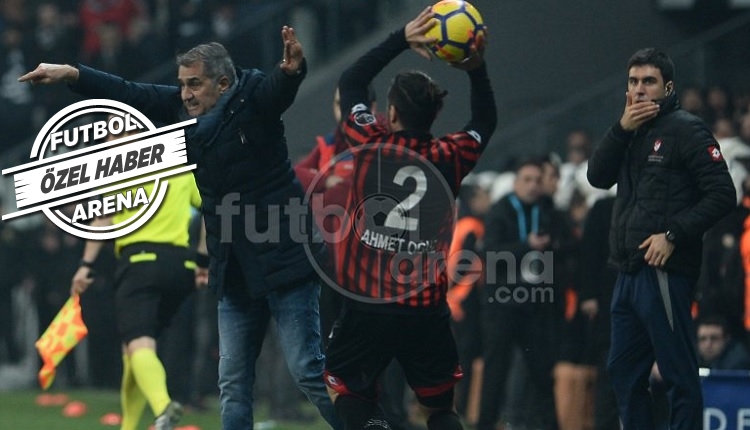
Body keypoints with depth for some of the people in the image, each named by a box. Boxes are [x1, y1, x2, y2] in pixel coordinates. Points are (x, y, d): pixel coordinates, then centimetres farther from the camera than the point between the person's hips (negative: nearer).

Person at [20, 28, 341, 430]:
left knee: (307, 370, -10)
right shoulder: (184, 110, 6)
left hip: (283, 261, -7)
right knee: (232, 382, 8)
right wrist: (70, 74, 8)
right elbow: (129, 94, 13)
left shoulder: (254, 98, -12)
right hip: (234, 272, 7)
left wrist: (292, 69, -54)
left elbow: (279, 87, -32)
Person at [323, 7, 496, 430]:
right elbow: (486, 122, 22)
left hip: (368, 304, -2)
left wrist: (402, 39, 7)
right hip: (427, 310, 2)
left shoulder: (372, 146, -5)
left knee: (343, 385, 17)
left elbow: (351, 81, 11)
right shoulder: (449, 158, 0)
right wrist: (477, 68, 8)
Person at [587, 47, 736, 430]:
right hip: (629, 271, 8)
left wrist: (673, 234, -17)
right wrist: (621, 129, -5)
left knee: (678, 373, -7)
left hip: (664, 271, -8)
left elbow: (722, 195, -11)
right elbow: (598, 176, 7)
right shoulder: (631, 132, 17)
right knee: (623, 370, 13)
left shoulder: (685, 130, -5)